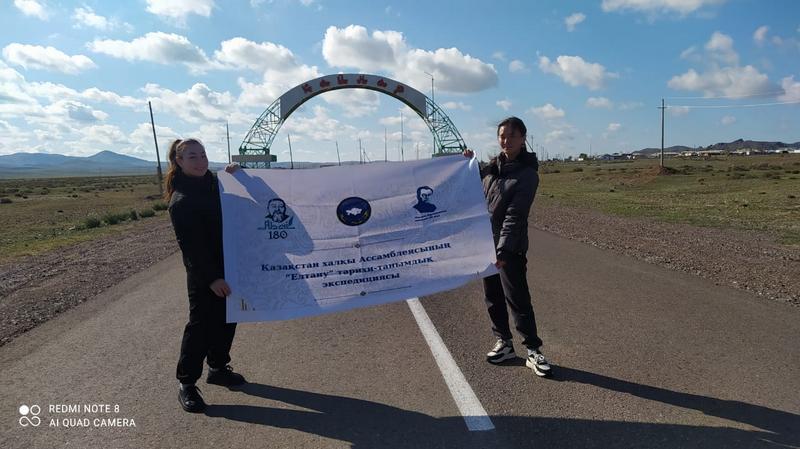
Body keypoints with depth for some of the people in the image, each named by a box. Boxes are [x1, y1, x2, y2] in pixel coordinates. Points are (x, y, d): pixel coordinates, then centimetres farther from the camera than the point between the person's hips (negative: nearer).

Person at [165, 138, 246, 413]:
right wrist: (211, 277, -23)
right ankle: (186, 384, 15)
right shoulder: (181, 200, -17)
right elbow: (191, 245, -20)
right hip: (203, 275, -8)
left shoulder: (213, 183, 7)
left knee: (226, 320, 16)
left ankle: (218, 368, 35)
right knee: (201, 324, 0)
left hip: (225, 268, 8)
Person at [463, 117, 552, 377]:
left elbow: (514, 216, -20)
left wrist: (503, 250, -25)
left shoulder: (527, 173, -12)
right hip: (485, 244, 7)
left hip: (509, 248, -7)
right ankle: (504, 343, 28)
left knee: (517, 299, -2)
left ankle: (533, 351, 11)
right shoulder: (493, 166, 8)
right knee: (493, 297, 13)